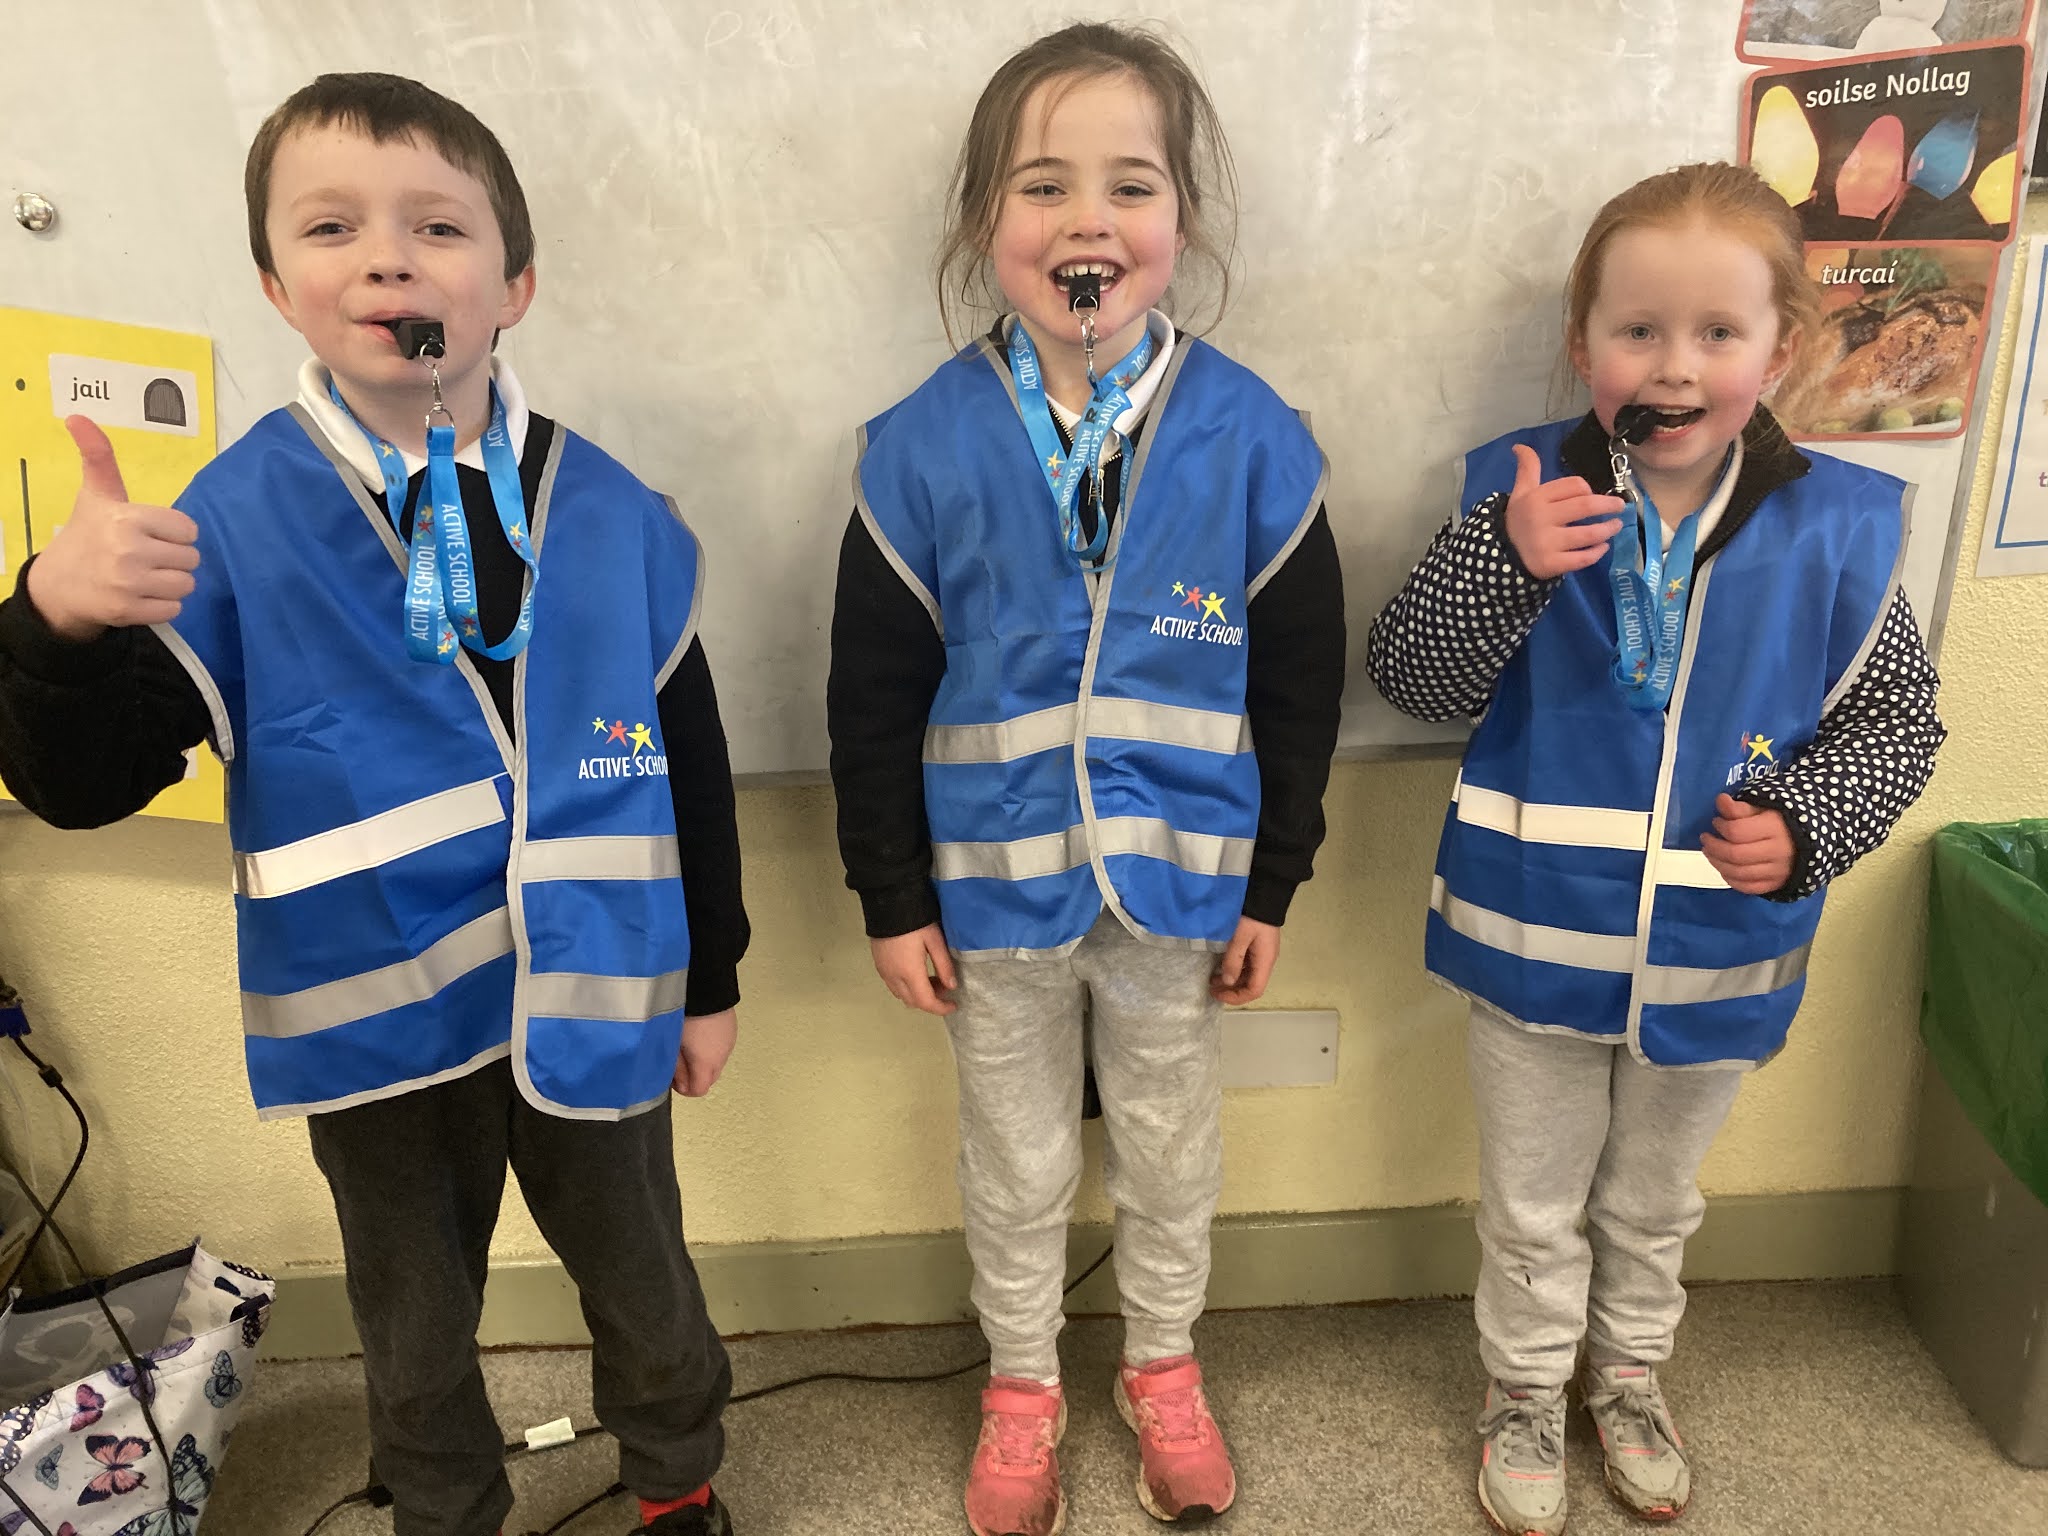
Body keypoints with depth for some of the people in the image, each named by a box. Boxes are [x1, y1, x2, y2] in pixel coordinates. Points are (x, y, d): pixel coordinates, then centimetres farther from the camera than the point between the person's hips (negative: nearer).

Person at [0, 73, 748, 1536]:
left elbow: (691, 761, 1)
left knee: (643, 1282, 21)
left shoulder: (616, 521, -7)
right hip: (377, 1023, 0)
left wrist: (710, 978, 6)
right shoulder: (230, 527, -10)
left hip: (591, 1004, 1)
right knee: (417, 1332, 22)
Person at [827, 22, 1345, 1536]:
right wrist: (894, 897, -2)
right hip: (997, 890, 0)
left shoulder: (1252, 440, -10)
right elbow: (873, 699, -5)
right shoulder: (924, 450, -11)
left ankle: (1164, 1364, 46)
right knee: (1017, 1160, 19)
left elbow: (1300, 685, -3)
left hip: (1180, 883, 1)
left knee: (1171, 1149, 20)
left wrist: (1273, 884, 0)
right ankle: (1022, 1382, 44)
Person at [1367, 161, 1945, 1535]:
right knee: (1534, 1205, 19)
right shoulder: (1525, 493, -12)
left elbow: (1892, 718, 1)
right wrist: (1502, 561, -31)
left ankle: (1631, 1376, 52)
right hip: (1539, 940, -1)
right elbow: (1415, 679, -14)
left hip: (1716, 956, 2)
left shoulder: (1839, 529, -10)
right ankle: (1526, 1396, 44)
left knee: (1654, 1201, 25)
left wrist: (1805, 826, -17)